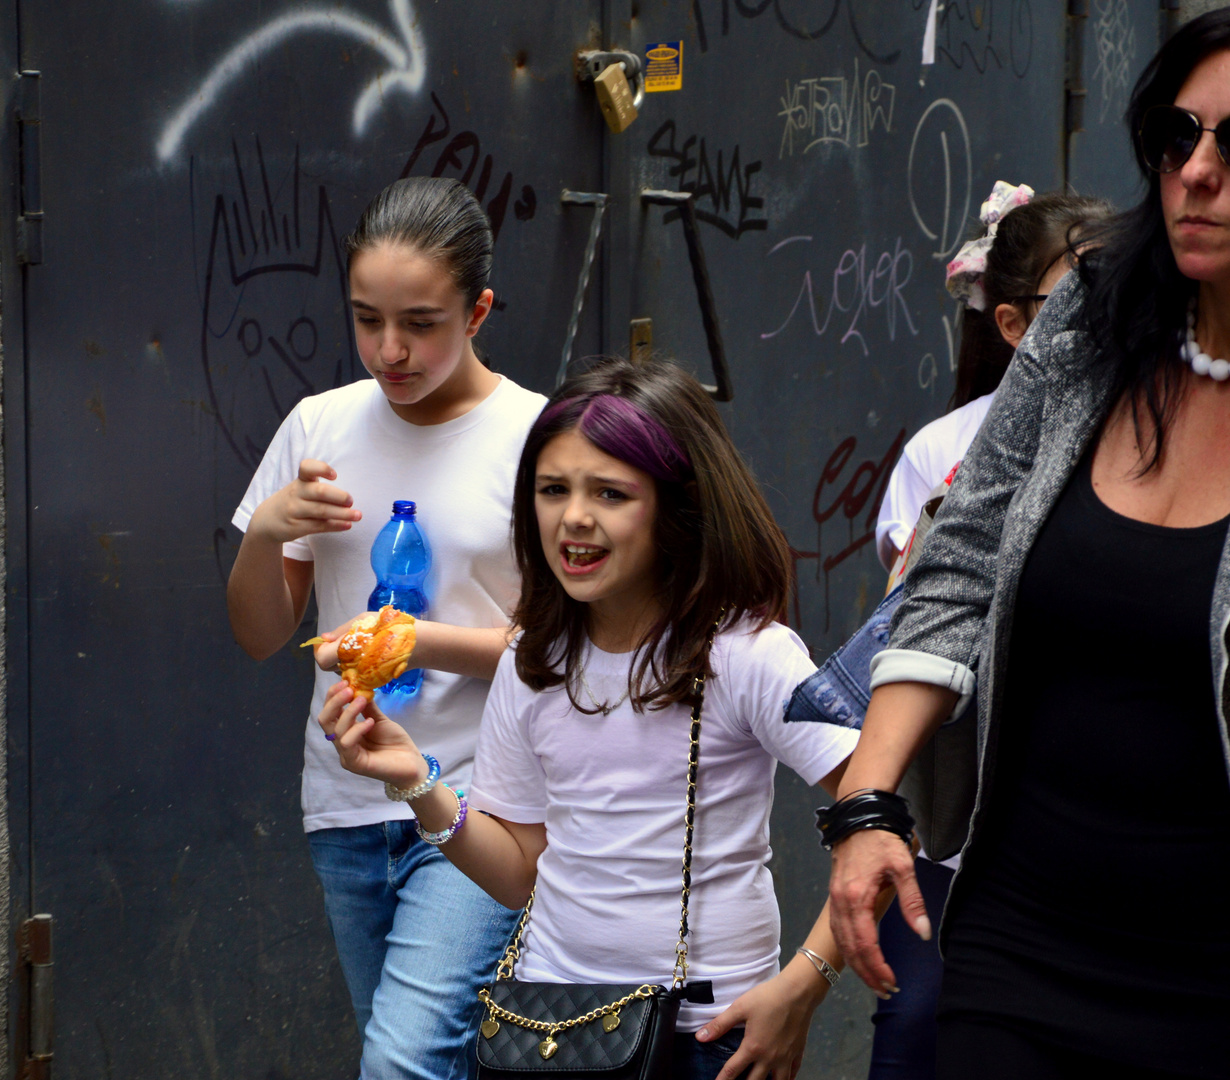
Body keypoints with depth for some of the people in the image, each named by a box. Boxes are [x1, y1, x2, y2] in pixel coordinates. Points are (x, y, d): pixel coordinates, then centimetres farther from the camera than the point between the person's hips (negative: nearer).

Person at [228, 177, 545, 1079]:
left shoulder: (538, 439, -6)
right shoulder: (320, 427, 6)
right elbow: (260, 635, 10)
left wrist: (428, 641, -19)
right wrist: (265, 533, -9)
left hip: (480, 805, -5)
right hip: (348, 805, 5)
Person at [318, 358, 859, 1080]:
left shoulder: (745, 654, -13)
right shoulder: (533, 668, 3)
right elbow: (524, 873, 8)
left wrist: (801, 986, -21)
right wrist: (419, 784, -5)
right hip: (550, 1017, 4)